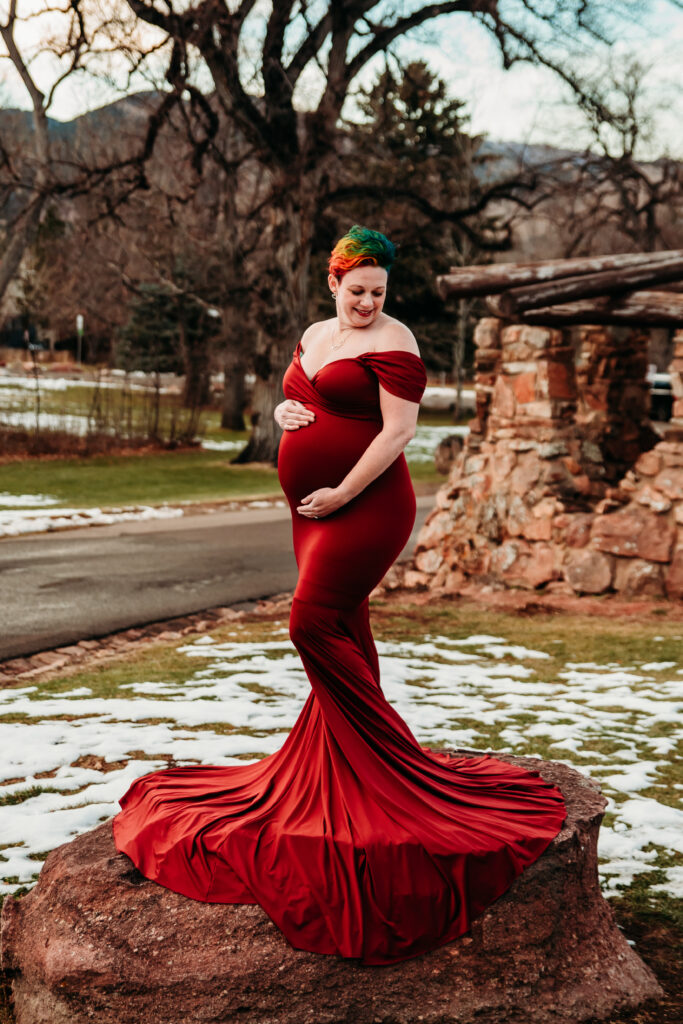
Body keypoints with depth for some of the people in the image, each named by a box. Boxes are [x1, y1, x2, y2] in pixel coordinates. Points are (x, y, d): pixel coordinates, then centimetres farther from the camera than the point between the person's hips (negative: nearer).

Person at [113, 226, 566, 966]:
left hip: (364, 509, -8)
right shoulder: (313, 336, 17)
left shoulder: (391, 342, -8)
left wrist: (341, 494, -18)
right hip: (312, 510, 8)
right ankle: (352, 766, 21)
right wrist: (282, 413, 2)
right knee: (343, 628, 11)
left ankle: (388, 762, -2)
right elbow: (292, 403, 27)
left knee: (314, 622, -14)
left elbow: (398, 431, -16)